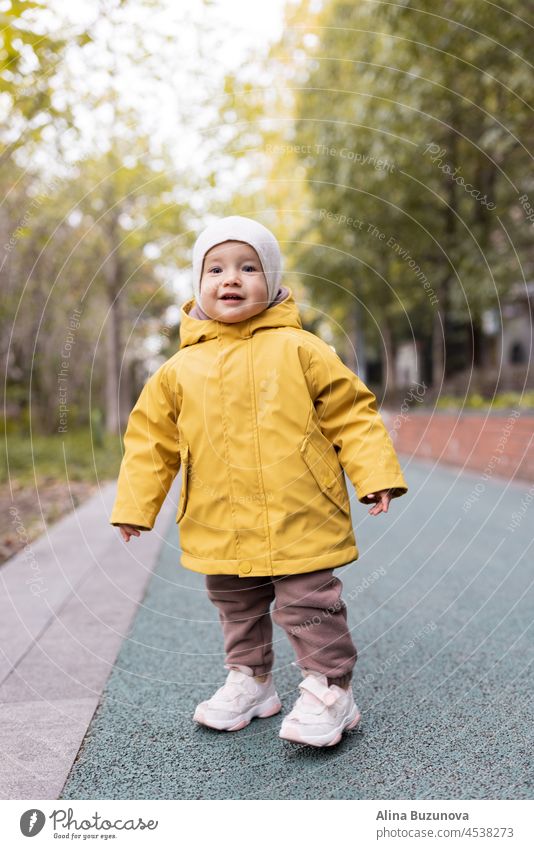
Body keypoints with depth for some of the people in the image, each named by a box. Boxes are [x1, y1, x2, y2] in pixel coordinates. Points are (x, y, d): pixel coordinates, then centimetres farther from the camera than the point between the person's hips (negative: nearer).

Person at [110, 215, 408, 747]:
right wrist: (135, 505, 8)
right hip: (220, 528, 4)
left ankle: (329, 690, 20)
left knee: (309, 606, 2)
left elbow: (351, 412, -1)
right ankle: (248, 680, 38)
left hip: (299, 520, -3)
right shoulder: (181, 369, 3)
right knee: (236, 611, 19)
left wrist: (375, 475, -8)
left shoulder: (298, 349, -3)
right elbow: (152, 439, 10)